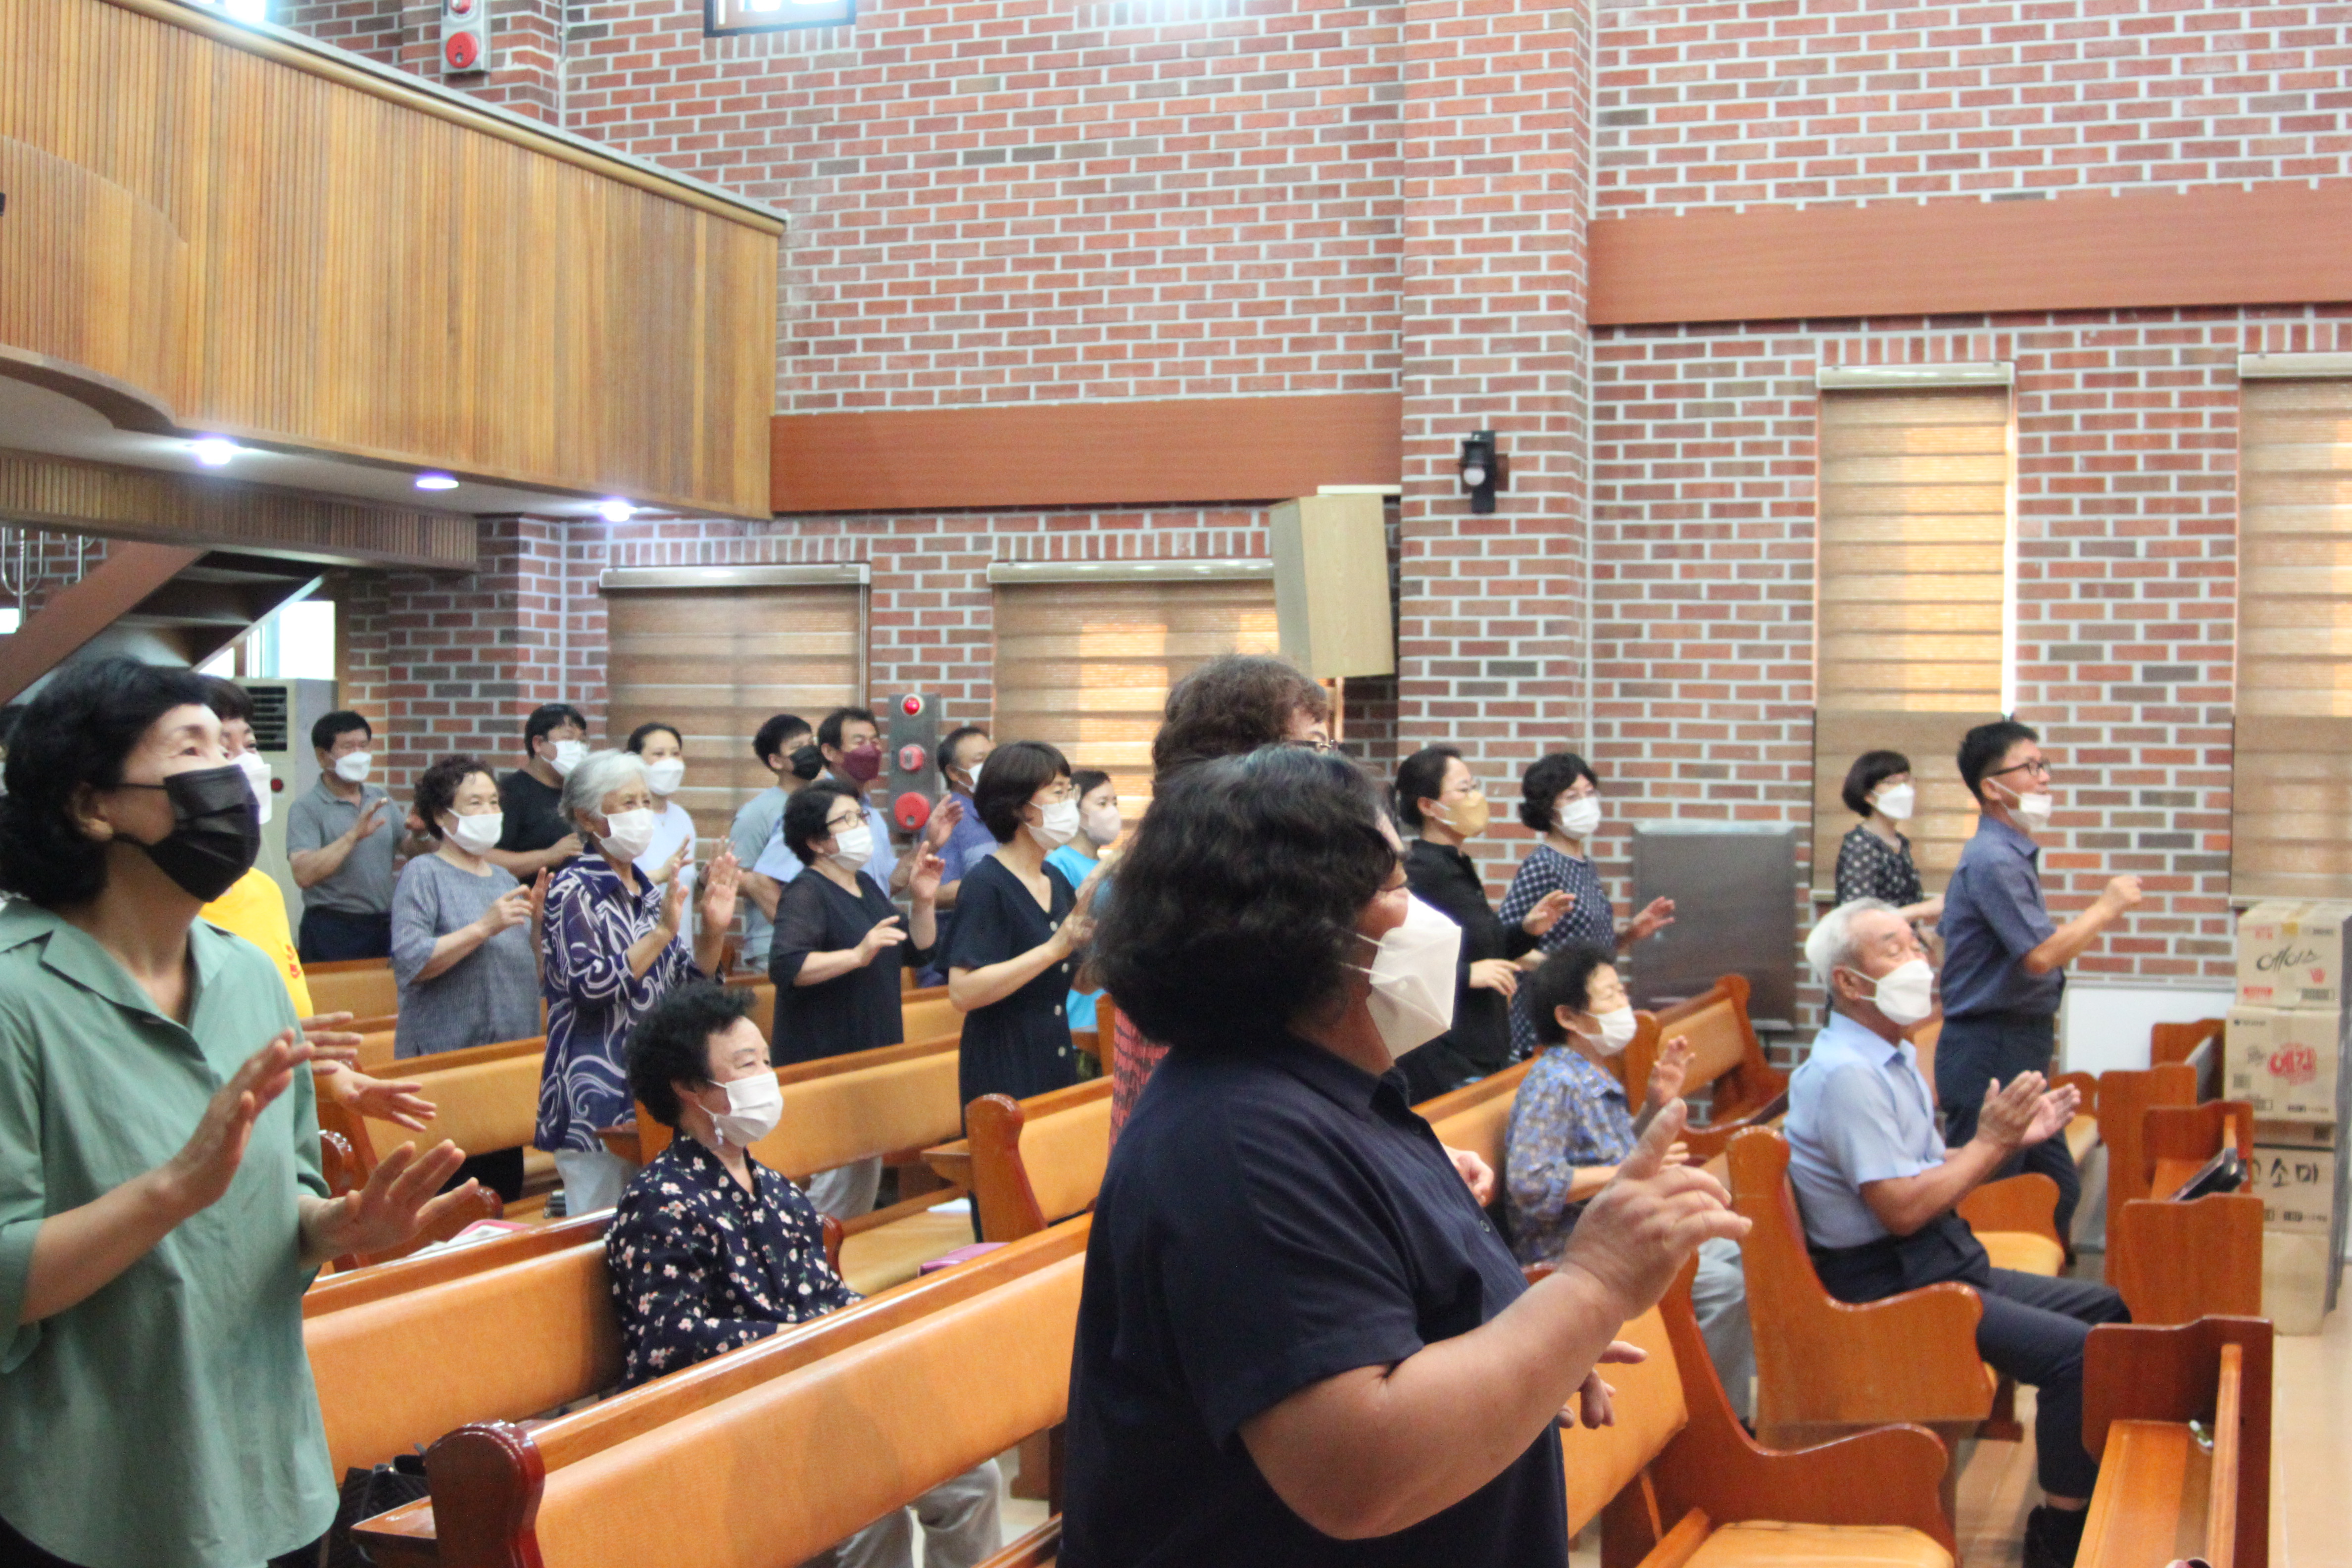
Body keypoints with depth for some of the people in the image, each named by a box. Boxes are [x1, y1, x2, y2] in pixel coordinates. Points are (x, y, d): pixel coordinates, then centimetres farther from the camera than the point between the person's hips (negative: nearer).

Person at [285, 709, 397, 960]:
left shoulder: (381, 799, 11)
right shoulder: (307, 809, -8)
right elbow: (304, 875, -20)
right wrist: (354, 835, -26)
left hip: (384, 926, 5)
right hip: (332, 931, -5)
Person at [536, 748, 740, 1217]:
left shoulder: (651, 893, 13)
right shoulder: (574, 890, -7)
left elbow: (687, 985, 14)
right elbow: (590, 985, -20)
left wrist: (713, 931, -1)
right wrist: (661, 932, -22)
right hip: (596, 1102, -7)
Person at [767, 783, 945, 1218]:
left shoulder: (866, 886, 14)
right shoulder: (806, 894, -13)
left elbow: (917, 950, 19)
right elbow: (785, 966, -29)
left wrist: (924, 902, 3)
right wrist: (858, 955, -37)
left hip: (872, 1054, 9)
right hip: (825, 1062, -9)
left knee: (868, 1170, 15)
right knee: (842, 1173, -13)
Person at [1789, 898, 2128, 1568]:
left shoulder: (1895, 1056, 13)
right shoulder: (1844, 1074, -20)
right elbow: (1902, 1209, -24)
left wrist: (2012, 1139, 3)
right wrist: (1989, 1143, -15)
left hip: (1940, 1262, 11)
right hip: (1886, 1286, -11)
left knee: (2109, 1309, 13)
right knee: (2074, 1350, -21)